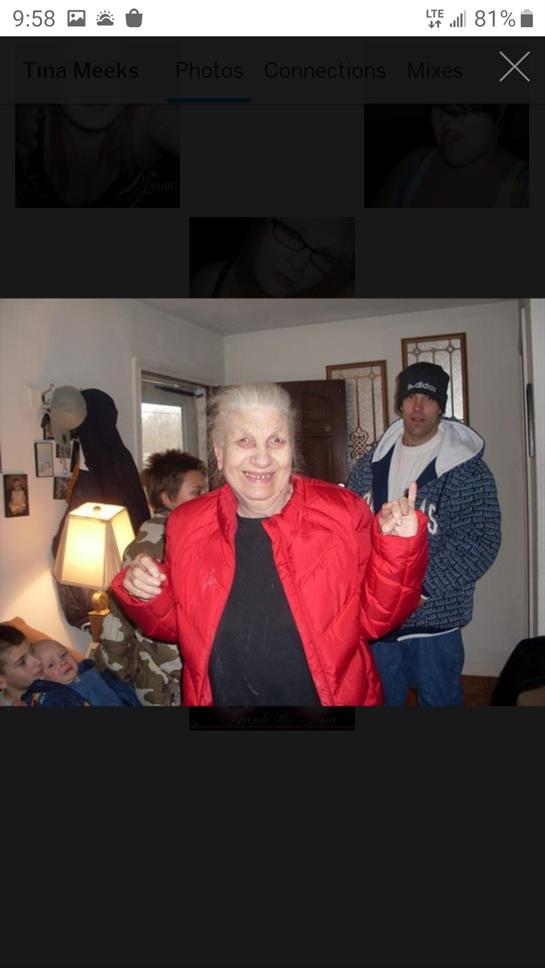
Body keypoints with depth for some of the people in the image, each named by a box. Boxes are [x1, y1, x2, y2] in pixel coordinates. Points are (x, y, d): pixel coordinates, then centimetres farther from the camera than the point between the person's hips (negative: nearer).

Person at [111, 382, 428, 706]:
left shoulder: (342, 512, -14)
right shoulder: (186, 525, -8)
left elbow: (374, 619, -7)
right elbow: (175, 625, 4)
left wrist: (398, 549, -20)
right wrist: (149, 596, -14)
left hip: (334, 695, -1)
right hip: (220, 696, 2)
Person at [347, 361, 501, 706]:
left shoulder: (467, 468, -10)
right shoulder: (372, 462, 4)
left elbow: (481, 542, -16)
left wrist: (420, 588, -22)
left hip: (433, 621, -4)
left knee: (439, 699, 15)